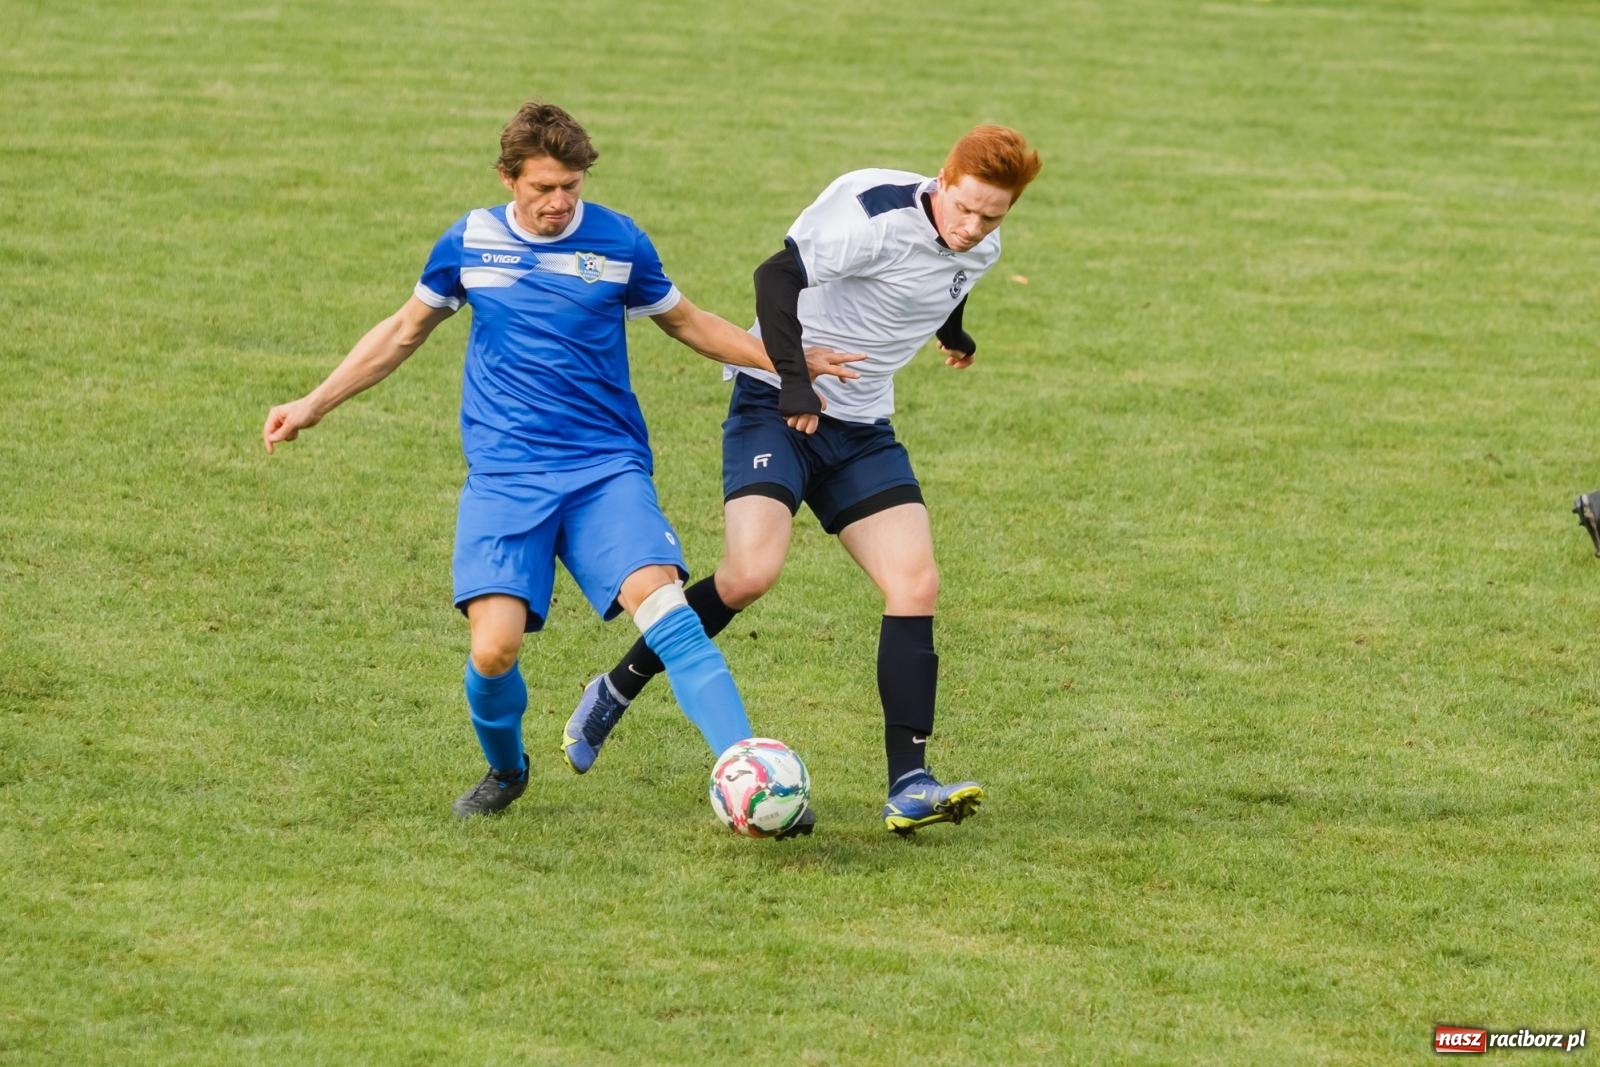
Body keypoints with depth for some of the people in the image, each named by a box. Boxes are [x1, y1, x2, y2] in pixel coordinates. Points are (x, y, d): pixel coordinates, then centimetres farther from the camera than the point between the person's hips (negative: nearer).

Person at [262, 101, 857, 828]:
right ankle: (505, 770, 17)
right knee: (494, 648, -16)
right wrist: (313, 405, 18)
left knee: (663, 607, -24)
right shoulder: (469, 242, 3)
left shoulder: (618, 242, 2)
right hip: (504, 477, 1)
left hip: (607, 469, 0)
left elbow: (686, 322, 18)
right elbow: (405, 331, 19)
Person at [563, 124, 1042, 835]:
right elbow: (779, 275, -31)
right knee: (752, 572, -24)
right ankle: (616, 692, -2)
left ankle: (908, 788, -12)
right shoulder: (879, 216, -21)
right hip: (777, 406, -7)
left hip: (862, 428, 7)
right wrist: (793, 377, -41)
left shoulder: (981, 251, 3)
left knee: (915, 585, -9)